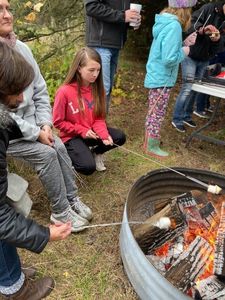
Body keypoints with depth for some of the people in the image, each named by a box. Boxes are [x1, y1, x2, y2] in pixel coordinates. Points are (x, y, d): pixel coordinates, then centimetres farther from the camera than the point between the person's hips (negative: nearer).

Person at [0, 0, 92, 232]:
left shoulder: (21, 48, -1)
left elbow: (40, 90, 5)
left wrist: (45, 124, -6)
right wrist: (36, 133, -20)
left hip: (30, 123, 6)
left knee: (59, 146, -11)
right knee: (45, 152, -19)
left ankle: (72, 199, 7)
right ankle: (60, 212, -1)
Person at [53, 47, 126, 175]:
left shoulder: (97, 88, -4)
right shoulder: (64, 91, -21)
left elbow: (99, 117, -1)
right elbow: (58, 122, -12)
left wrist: (104, 135, -19)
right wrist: (82, 131, -16)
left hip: (92, 132, 5)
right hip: (72, 136, -5)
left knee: (120, 137, -12)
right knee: (88, 167, -22)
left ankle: (95, 152, 13)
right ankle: (70, 155, 11)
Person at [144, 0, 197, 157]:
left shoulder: (164, 21, 7)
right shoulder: (174, 26, -21)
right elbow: (169, 59, -27)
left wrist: (184, 43, 9)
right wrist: (184, 52, -10)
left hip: (155, 76, 9)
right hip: (162, 78, -9)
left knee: (153, 112, 18)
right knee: (157, 114, 3)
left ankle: (149, 141, 32)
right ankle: (152, 147, 17)